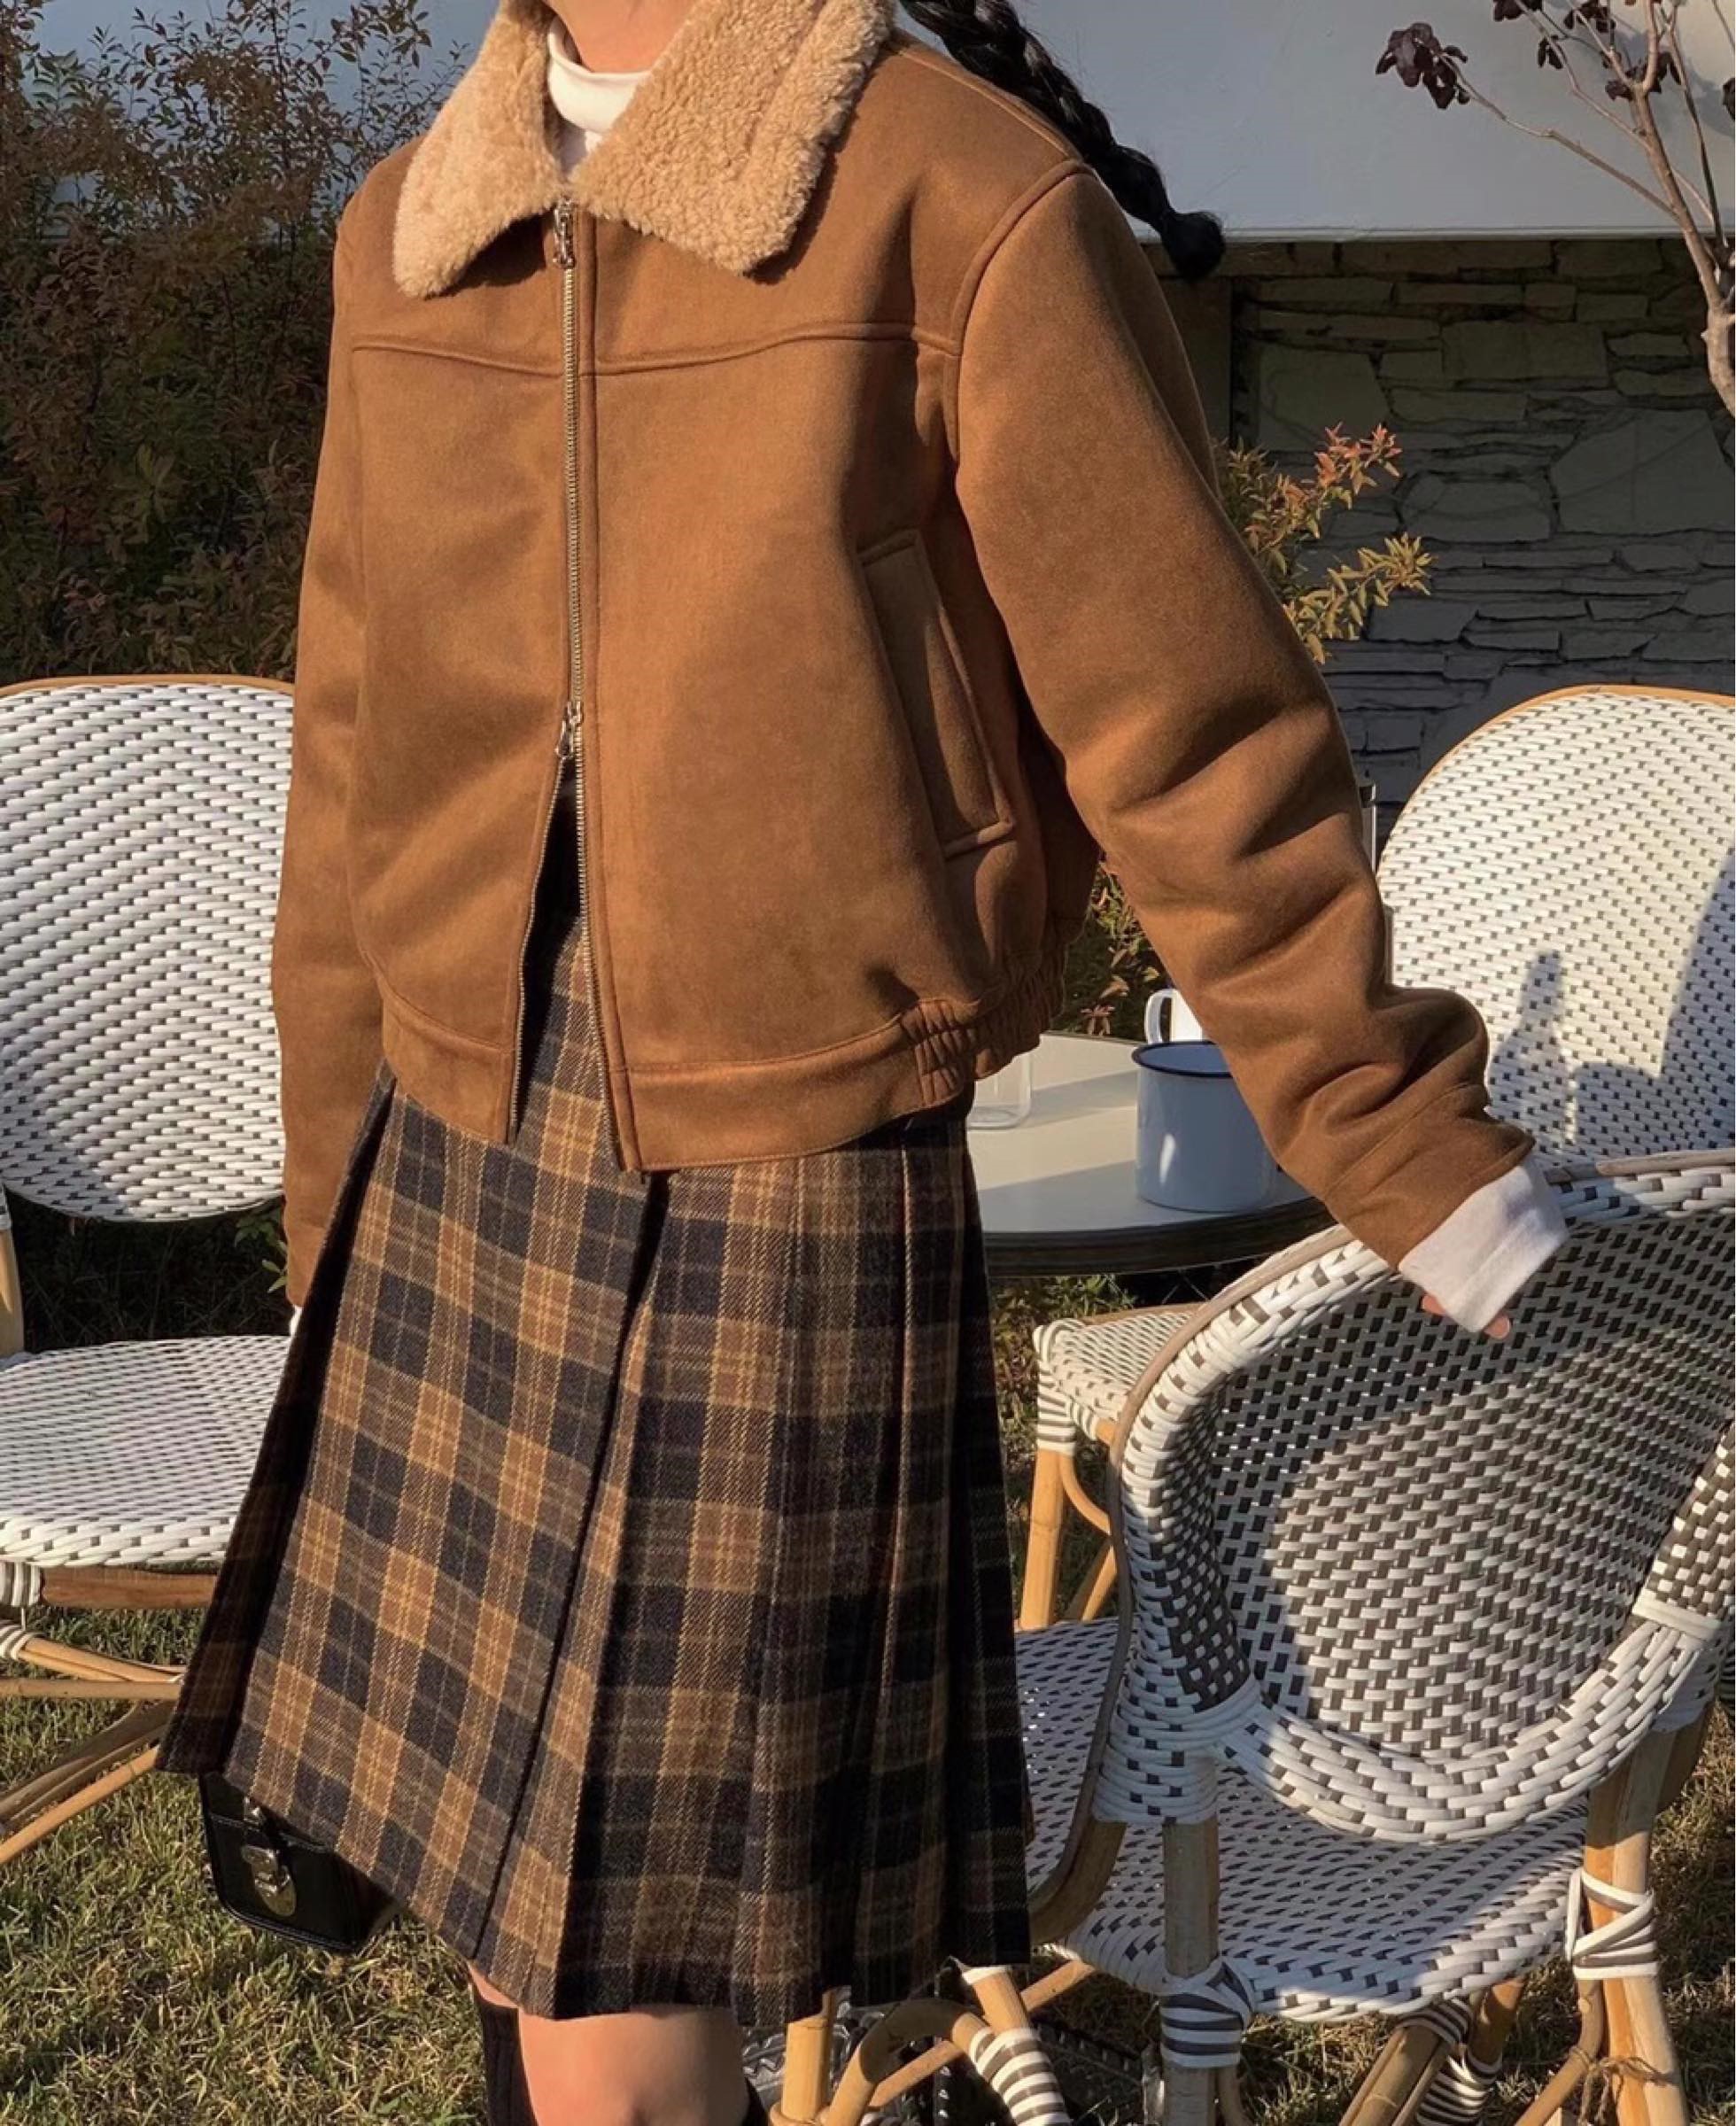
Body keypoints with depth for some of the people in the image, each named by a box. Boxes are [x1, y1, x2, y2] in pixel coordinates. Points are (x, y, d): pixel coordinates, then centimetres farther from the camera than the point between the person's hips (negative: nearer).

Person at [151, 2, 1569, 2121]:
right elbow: (361, 778, 13)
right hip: (466, 1197, 6)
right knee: (519, 1936, 17)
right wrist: (336, 1233, 19)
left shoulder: (971, 213, -13)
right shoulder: (402, 239, 6)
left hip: (797, 1228, -5)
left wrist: (1423, 1162, -1)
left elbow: (1201, 745, -8)